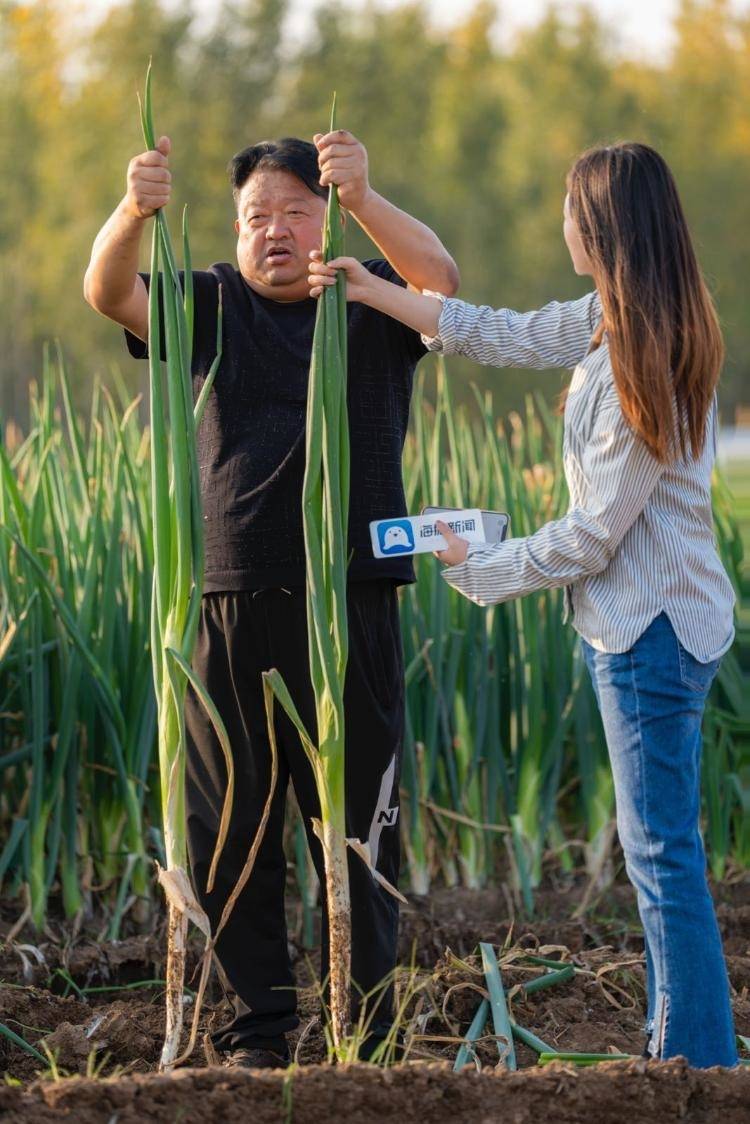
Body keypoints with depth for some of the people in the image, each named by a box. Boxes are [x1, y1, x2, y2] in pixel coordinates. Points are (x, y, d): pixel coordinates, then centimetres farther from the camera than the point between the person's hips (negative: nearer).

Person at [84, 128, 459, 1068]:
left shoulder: (372, 300, 6)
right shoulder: (212, 307, 10)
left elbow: (440, 279, -15)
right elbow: (108, 293, -7)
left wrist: (363, 198, -32)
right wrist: (134, 212, -29)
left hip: (351, 602, -1)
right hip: (230, 610, 2)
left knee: (357, 829, 3)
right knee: (229, 830, 3)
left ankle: (366, 1025, 11)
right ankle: (257, 1023, 12)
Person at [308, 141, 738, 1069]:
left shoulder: (642, 366, -22)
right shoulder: (612, 323, 6)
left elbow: (594, 534, -18)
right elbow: (503, 336, 20)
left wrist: (483, 573, -4)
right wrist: (373, 292, 24)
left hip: (651, 628, -10)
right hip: (649, 619, 10)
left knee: (662, 853, -7)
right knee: (658, 846, 14)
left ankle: (698, 1061, -4)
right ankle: (676, 1042, 20)